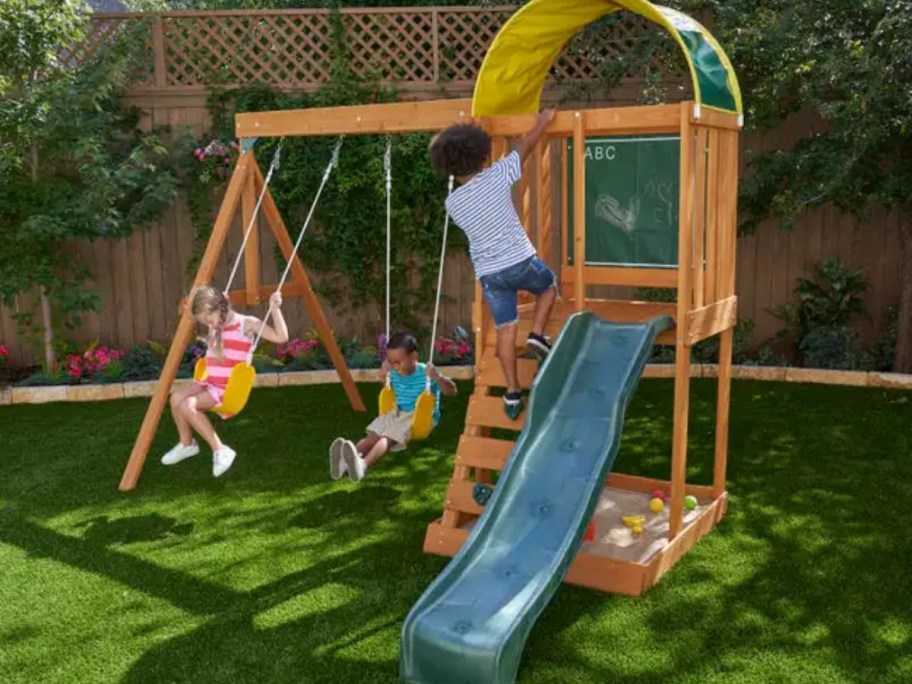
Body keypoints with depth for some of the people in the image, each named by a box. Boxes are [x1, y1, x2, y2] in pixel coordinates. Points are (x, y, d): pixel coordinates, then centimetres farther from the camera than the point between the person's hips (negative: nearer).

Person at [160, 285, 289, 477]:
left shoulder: (247, 324, -8)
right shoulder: (215, 328, 12)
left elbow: (281, 337, -14)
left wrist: (275, 309, -22)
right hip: (211, 384, 7)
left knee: (188, 405, -25)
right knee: (176, 397, -16)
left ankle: (220, 450, -14)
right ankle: (187, 443, 8)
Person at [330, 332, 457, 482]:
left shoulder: (427, 374, -14)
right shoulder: (394, 374, 4)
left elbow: (452, 391, -20)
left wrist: (438, 378, -38)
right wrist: (383, 376, 6)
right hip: (398, 414, 6)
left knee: (388, 437, -33)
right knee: (373, 435, -23)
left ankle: (363, 464, -60)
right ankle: (346, 460, -48)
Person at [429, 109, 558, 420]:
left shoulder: (453, 203, -3)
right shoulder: (498, 175, -10)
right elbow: (526, 145, 5)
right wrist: (543, 121, 22)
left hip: (489, 274, 2)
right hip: (522, 261, -2)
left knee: (505, 330, 11)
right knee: (549, 286, 30)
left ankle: (513, 394, 13)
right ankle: (537, 334, 10)